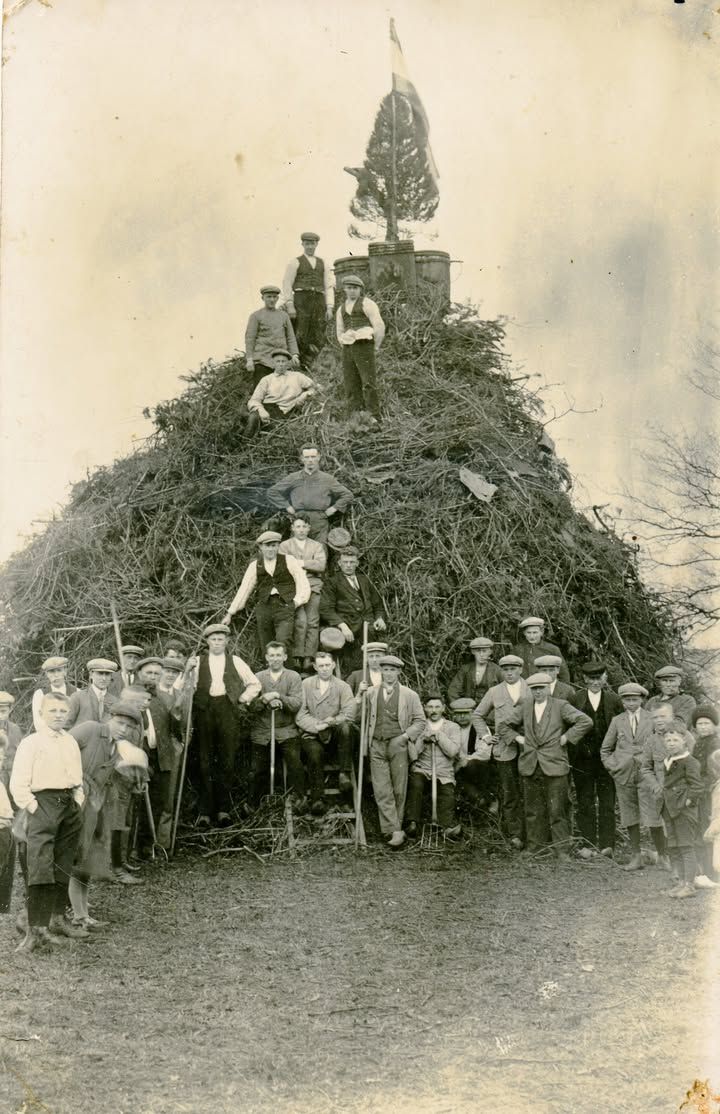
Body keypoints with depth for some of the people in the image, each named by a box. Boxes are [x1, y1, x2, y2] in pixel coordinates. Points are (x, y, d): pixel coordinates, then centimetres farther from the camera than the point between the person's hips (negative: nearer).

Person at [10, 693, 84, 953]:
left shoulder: (71, 743, 16)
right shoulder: (31, 742, -2)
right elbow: (18, 784, -5)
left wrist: (78, 802, 11)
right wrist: (33, 809, -12)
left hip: (70, 806, 6)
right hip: (43, 802, -6)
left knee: (63, 868, 11)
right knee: (40, 869, -16)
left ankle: (57, 919, 24)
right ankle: (36, 930, -20)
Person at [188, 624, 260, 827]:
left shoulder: (235, 661, 13)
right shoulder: (198, 661, 11)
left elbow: (255, 684, 19)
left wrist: (243, 699, 6)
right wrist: (188, 670, -15)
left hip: (228, 710, 1)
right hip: (204, 711, -1)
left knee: (227, 760, -1)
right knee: (205, 761, -2)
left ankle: (223, 808, 6)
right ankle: (205, 810, 0)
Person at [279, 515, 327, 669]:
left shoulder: (317, 546, 20)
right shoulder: (284, 546, 16)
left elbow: (321, 565, 2)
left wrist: (302, 563, -4)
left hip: (313, 587, 2)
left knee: (313, 622, -9)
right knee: (301, 620, -19)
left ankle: (309, 658, -9)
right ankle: (298, 657, -16)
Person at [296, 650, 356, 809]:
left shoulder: (343, 687, 7)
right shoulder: (306, 685, 7)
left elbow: (349, 714, -6)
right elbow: (300, 715, -2)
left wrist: (330, 722, -18)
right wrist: (316, 726, -18)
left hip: (334, 733, 1)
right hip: (311, 734, -1)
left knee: (345, 727, -32)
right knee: (315, 752, -32)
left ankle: (344, 774, -25)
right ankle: (316, 798, -23)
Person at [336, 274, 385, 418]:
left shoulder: (366, 304, 2)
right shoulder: (341, 309, 20)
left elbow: (379, 326, -4)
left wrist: (376, 348, -3)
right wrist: (347, 349, 12)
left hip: (364, 345, -6)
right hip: (347, 349, 6)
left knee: (368, 383, -13)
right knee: (351, 386, 3)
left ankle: (374, 417, -16)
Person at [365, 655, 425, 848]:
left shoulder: (409, 695, 5)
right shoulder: (371, 693, 11)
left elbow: (420, 721, 5)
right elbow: (366, 719, 18)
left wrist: (405, 736, -7)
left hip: (398, 745, -1)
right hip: (376, 746, 1)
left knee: (398, 790, 1)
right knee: (382, 791, -8)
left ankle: (393, 828, 13)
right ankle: (395, 832, -8)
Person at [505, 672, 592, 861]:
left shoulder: (560, 706, -2)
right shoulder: (525, 706, 8)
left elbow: (586, 721, -8)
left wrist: (567, 737, -8)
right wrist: (517, 738, 7)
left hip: (554, 765, -3)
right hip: (530, 766, 4)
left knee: (557, 809, -2)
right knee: (533, 809, 8)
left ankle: (561, 849, 4)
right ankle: (536, 844, 18)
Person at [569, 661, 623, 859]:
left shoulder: (614, 701, 7)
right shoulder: (574, 699, 5)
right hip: (582, 759, 0)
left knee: (607, 802, -1)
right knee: (584, 803, 4)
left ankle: (607, 844, 1)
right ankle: (587, 844, 10)